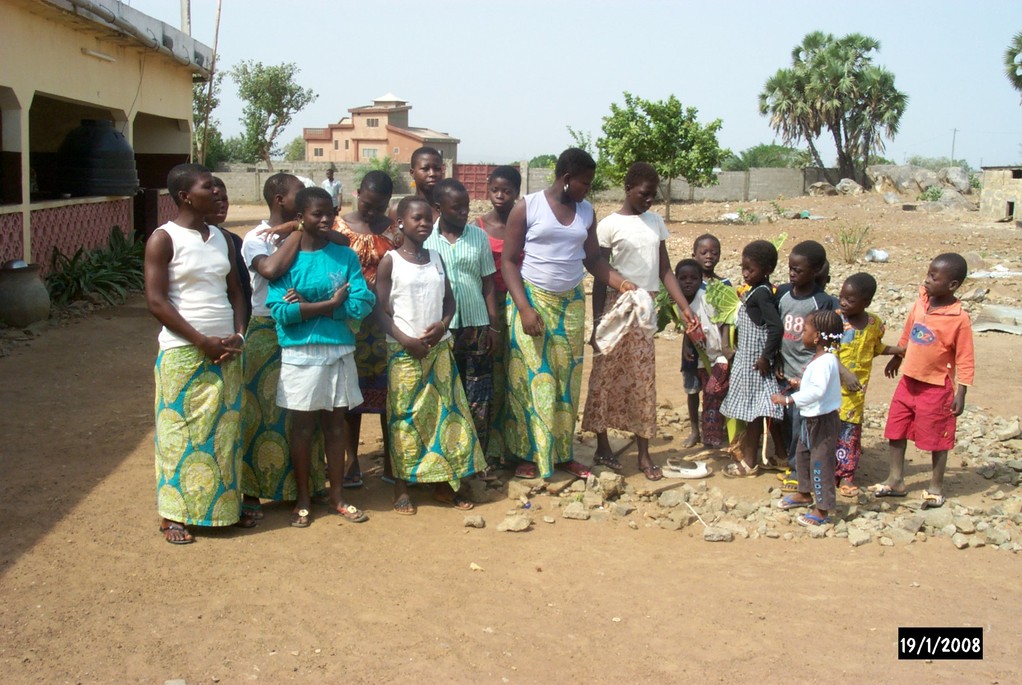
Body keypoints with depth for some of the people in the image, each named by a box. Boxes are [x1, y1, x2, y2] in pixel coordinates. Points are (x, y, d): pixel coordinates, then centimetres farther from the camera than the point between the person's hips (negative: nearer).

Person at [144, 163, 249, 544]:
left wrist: (238, 335, -3)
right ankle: (174, 514, 11)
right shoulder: (164, 239, -7)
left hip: (226, 350, 6)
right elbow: (156, 302, -12)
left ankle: (227, 504, 22)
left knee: (226, 430, 10)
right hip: (183, 352, -5)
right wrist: (203, 341, -15)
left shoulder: (221, 239, 11)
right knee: (181, 431, 0)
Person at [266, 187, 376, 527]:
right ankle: (302, 498, 20)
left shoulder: (345, 255, 2)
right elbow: (280, 310, -15)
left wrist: (307, 306, -15)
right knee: (302, 425, 8)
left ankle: (336, 496, 24)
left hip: (339, 351, 2)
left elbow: (363, 303, -10)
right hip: (299, 354, -2)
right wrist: (331, 303, -17)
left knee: (335, 423, 11)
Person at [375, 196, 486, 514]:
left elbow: (449, 299, 13)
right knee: (404, 417, 0)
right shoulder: (390, 261, -5)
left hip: (439, 347, 5)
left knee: (445, 412, 4)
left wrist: (443, 324, -7)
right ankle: (402, 487, 10)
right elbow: (381, 309, -7)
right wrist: (406, 341, -15)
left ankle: (444, 483, 14)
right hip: (403, 350, -4)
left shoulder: (436, 258, 9)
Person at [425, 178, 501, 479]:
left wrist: (494, 325, 3)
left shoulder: (479, 236, 5)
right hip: (441, 328, -2)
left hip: (476, 325, 2)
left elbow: (488, 284, 8)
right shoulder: (426, 239, -2)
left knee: (479, 397, 4)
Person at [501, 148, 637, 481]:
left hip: (571, 304, 5)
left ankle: (562, 453, 18)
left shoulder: (586, 212, 6)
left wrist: (621, 282, -8)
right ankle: (528, 455, 10)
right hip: (533, 301, -4)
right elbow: (508, 260, -8)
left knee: (566, 378, 8)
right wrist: (524, 307, -17)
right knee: (533, 378, -1)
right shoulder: (527, 208, -8)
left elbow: (593, 259, 9)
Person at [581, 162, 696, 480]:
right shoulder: (609, 225, -7)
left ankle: (644, 454, 12)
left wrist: (685, 307, 0)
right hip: (616, 308, -4)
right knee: (607, 379, 5)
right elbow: (599, 277, -7)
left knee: (643, 382, 6)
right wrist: (596, 325, -10)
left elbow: (665, 269, 10)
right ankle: (602, 447, 18)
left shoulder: (656, 222, 8)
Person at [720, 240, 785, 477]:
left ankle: (749, 462, 9)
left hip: (754, 362, -9)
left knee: (752, 412, 0)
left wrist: (766, 357, -21)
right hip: (746, 358, 9)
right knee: (765, 409, 16)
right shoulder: (755, 290, 9)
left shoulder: (760, 293, -19)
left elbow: (776, 327, -28)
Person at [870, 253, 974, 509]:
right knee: (896, 431, 13)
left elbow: (965, 361, -14)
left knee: (936, 438, 8)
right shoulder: (921, 301, -2)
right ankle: (895, 481, 27)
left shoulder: (959, 319, -19)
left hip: (936, 387, -6)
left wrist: (960, 394, -15)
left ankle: (936, 486, 26)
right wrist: (896, 358, 26)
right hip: (908, 380, 6)